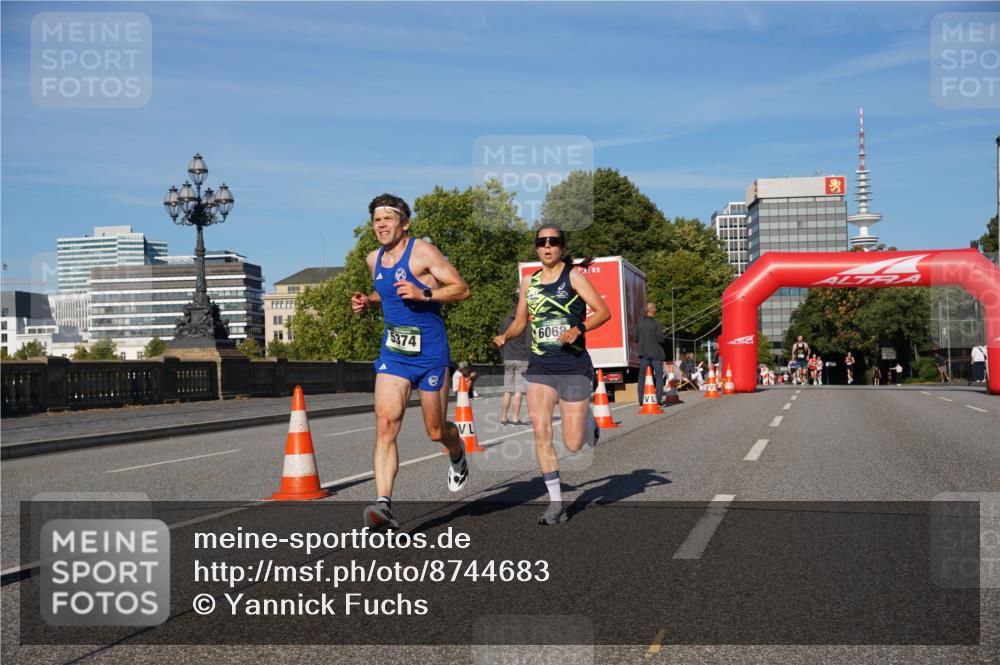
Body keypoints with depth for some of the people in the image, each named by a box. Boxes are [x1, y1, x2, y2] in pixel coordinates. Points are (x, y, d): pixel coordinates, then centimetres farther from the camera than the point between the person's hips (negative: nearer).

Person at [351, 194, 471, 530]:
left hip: (430, 353, -4)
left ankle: (457, 454, 46)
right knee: (385, 423, -15)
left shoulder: (423, 252, -10)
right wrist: (368, 300, 8)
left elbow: (462, 289, -11)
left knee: (436, 432, 9)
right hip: (393, 353, 4)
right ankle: (384, 505, -20)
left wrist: (424, 294, -24)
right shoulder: (374, 259, 9)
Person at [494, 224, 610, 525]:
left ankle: (588, 419, 35)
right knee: (541, 432, -12)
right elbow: (520, 321, 20)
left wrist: (579, 328, -23)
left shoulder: (573, 276, -3)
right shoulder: (528, 282, 11)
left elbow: (603, 311, -7)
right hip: (540, 367, 4)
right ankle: (556, 503, -2)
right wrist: (505, 336, 0)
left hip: (574, 367, -4)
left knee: (573, 445, -2)